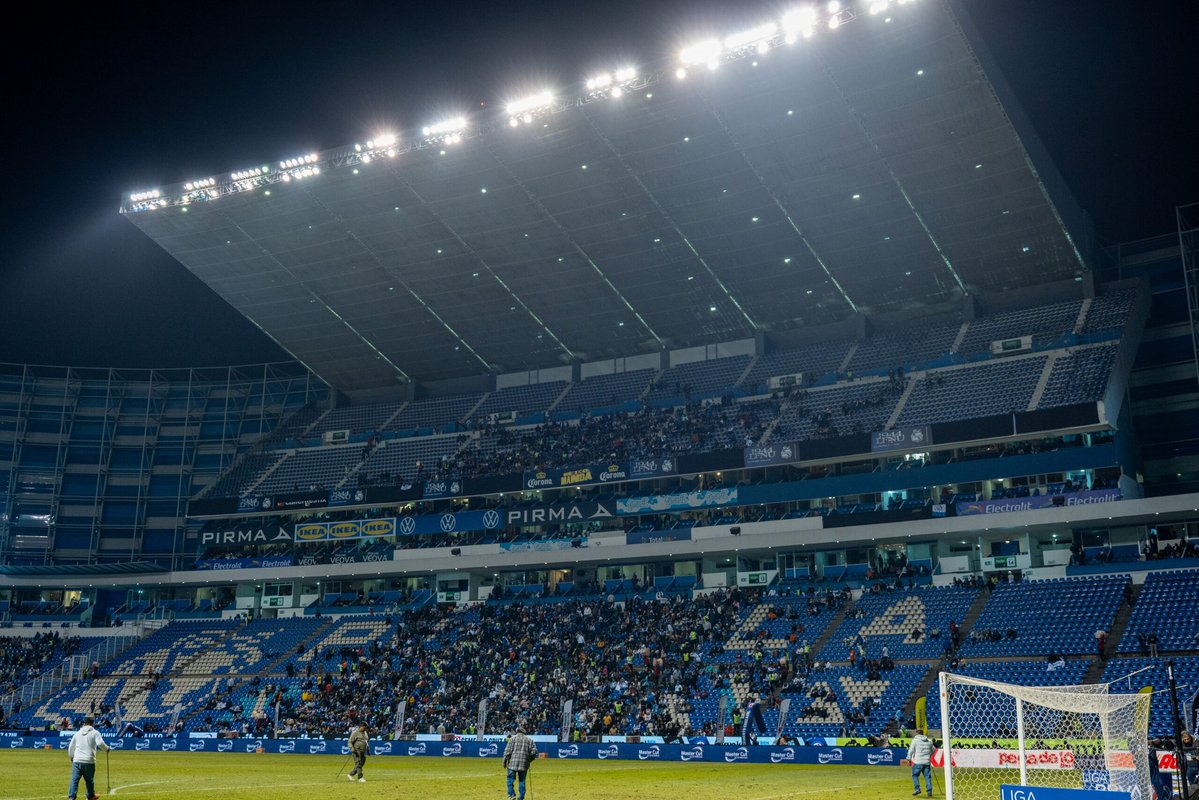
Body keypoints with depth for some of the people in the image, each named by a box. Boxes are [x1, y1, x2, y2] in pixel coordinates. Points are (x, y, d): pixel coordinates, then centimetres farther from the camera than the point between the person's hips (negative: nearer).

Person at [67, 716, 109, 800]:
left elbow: (71, 747, 20)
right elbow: (100, 743, -15)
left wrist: (71, 757, 38)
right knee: (89, 780, 13)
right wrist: (106, 748, 5)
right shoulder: (95, 732, 1)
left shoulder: (78, 733, 14)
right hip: (89, 761, -2)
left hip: (77, 761, 3)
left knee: (74, 780, -1)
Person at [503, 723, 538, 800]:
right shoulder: (529, 740, 11)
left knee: (510, 779, 3)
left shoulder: (513, 738, 2)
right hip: (524, 764, 3)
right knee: (522, 781, 9)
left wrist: (505, 761, 2)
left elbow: (508, 750, -5)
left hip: (513, 762, -3)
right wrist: (529, 760, 20)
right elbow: (534, 751, 7)